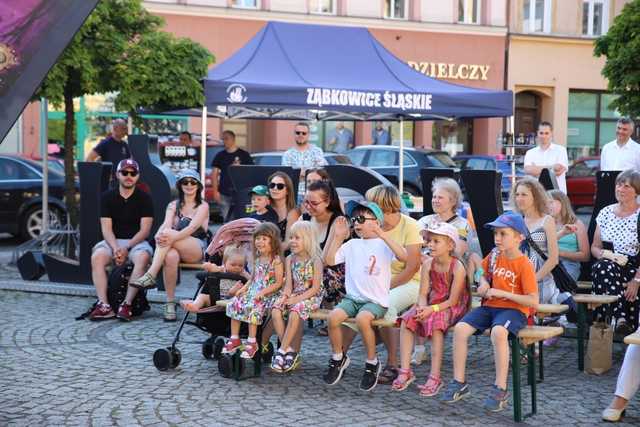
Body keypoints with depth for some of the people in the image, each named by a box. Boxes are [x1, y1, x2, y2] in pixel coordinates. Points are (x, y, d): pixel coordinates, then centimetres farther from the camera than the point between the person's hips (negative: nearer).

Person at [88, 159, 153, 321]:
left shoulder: (144, 198, 2)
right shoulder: (108, 197, 7)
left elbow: (145, 230, -5)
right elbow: (106, 228, -1)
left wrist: (127, 248, -18)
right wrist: (115, 248, -19)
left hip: (137, 241, -2)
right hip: (113, 241, 2)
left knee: (142, 257, -35)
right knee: (97, 257, -30)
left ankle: (126, 304, -35)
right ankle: (104, 306, -33)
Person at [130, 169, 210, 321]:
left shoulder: (203, 206, 7)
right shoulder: (173, 206, 18)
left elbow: (192, 227, -13)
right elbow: (166, 224, -2)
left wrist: (174, 236, -32)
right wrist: (159, 235, -28)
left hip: (198, 250, -2)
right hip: (177, 248, 3)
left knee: (168, 233, -31)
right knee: (170, 256, -37)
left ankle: (150, 276, -38)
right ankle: (170, 303, -32)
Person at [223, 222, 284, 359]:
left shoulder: (276, 260, -9)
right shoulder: (257, 259, 14)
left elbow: (278, 283, -12)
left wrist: (262, 292, -20)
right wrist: (244, 288, 6)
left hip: (268, 294, -7)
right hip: (253, 291, 7)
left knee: (253, 308, -31)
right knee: (234, 304, -11)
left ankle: (251, 342, -22)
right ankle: (235, 339, -2)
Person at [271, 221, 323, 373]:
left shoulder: (315, 260, -9)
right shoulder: (290, 259, 8)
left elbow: (315, 288, -12)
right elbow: (288, 284, 6)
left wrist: (297, 299, -19)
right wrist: (285, 296, -15)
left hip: (311, 297, -5)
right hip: (294, 295, 6)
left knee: (294, 313, -34)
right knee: (276, 311, -22)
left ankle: (282, 350, -21)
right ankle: (289, 350, -15)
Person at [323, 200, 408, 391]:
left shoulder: (384, 243, -1)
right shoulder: (352, 245, 13)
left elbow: (403, 256, -20)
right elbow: (329, 260, 11)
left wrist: (382, 235, -25)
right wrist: (338, 236, 5)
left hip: (376, 300, -5)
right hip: (352, 297, 5)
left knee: (362, 319, -34)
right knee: (333, 316, -22)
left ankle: (372, 363, -10)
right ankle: (338, 358, 3)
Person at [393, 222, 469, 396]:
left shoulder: (457, 267, -17)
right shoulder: (428, 264, 1)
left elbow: (453, 300, -19)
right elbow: (423, 293, 0)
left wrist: (432, 309, -26)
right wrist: (422, 307, -21)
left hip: (453, 308, -6)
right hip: (431, 304, 6)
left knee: (435, 324, -35)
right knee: (406, 321, -16)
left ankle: (435, 377, -30)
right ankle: (405, 371, -14)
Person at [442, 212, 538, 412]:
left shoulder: (524, 265, -11)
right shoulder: (494, 256, 7)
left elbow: (533, 302, -14)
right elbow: (485, 275, 30)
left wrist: (503, 293, -17)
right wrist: (484, 286, 6)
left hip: (514, 309, -6)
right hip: (490, 306, 6)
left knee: (498, 332, -38)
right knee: (460, 328, -17)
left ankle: (500, 390, -27)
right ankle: (459, 382, -5)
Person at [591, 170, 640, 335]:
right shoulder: (605, 212, 14)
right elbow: (595, 246, 18)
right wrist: (603, 254, -6)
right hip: (607, 266, 4)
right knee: (604, 268, -33)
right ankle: (621, 317, -38)